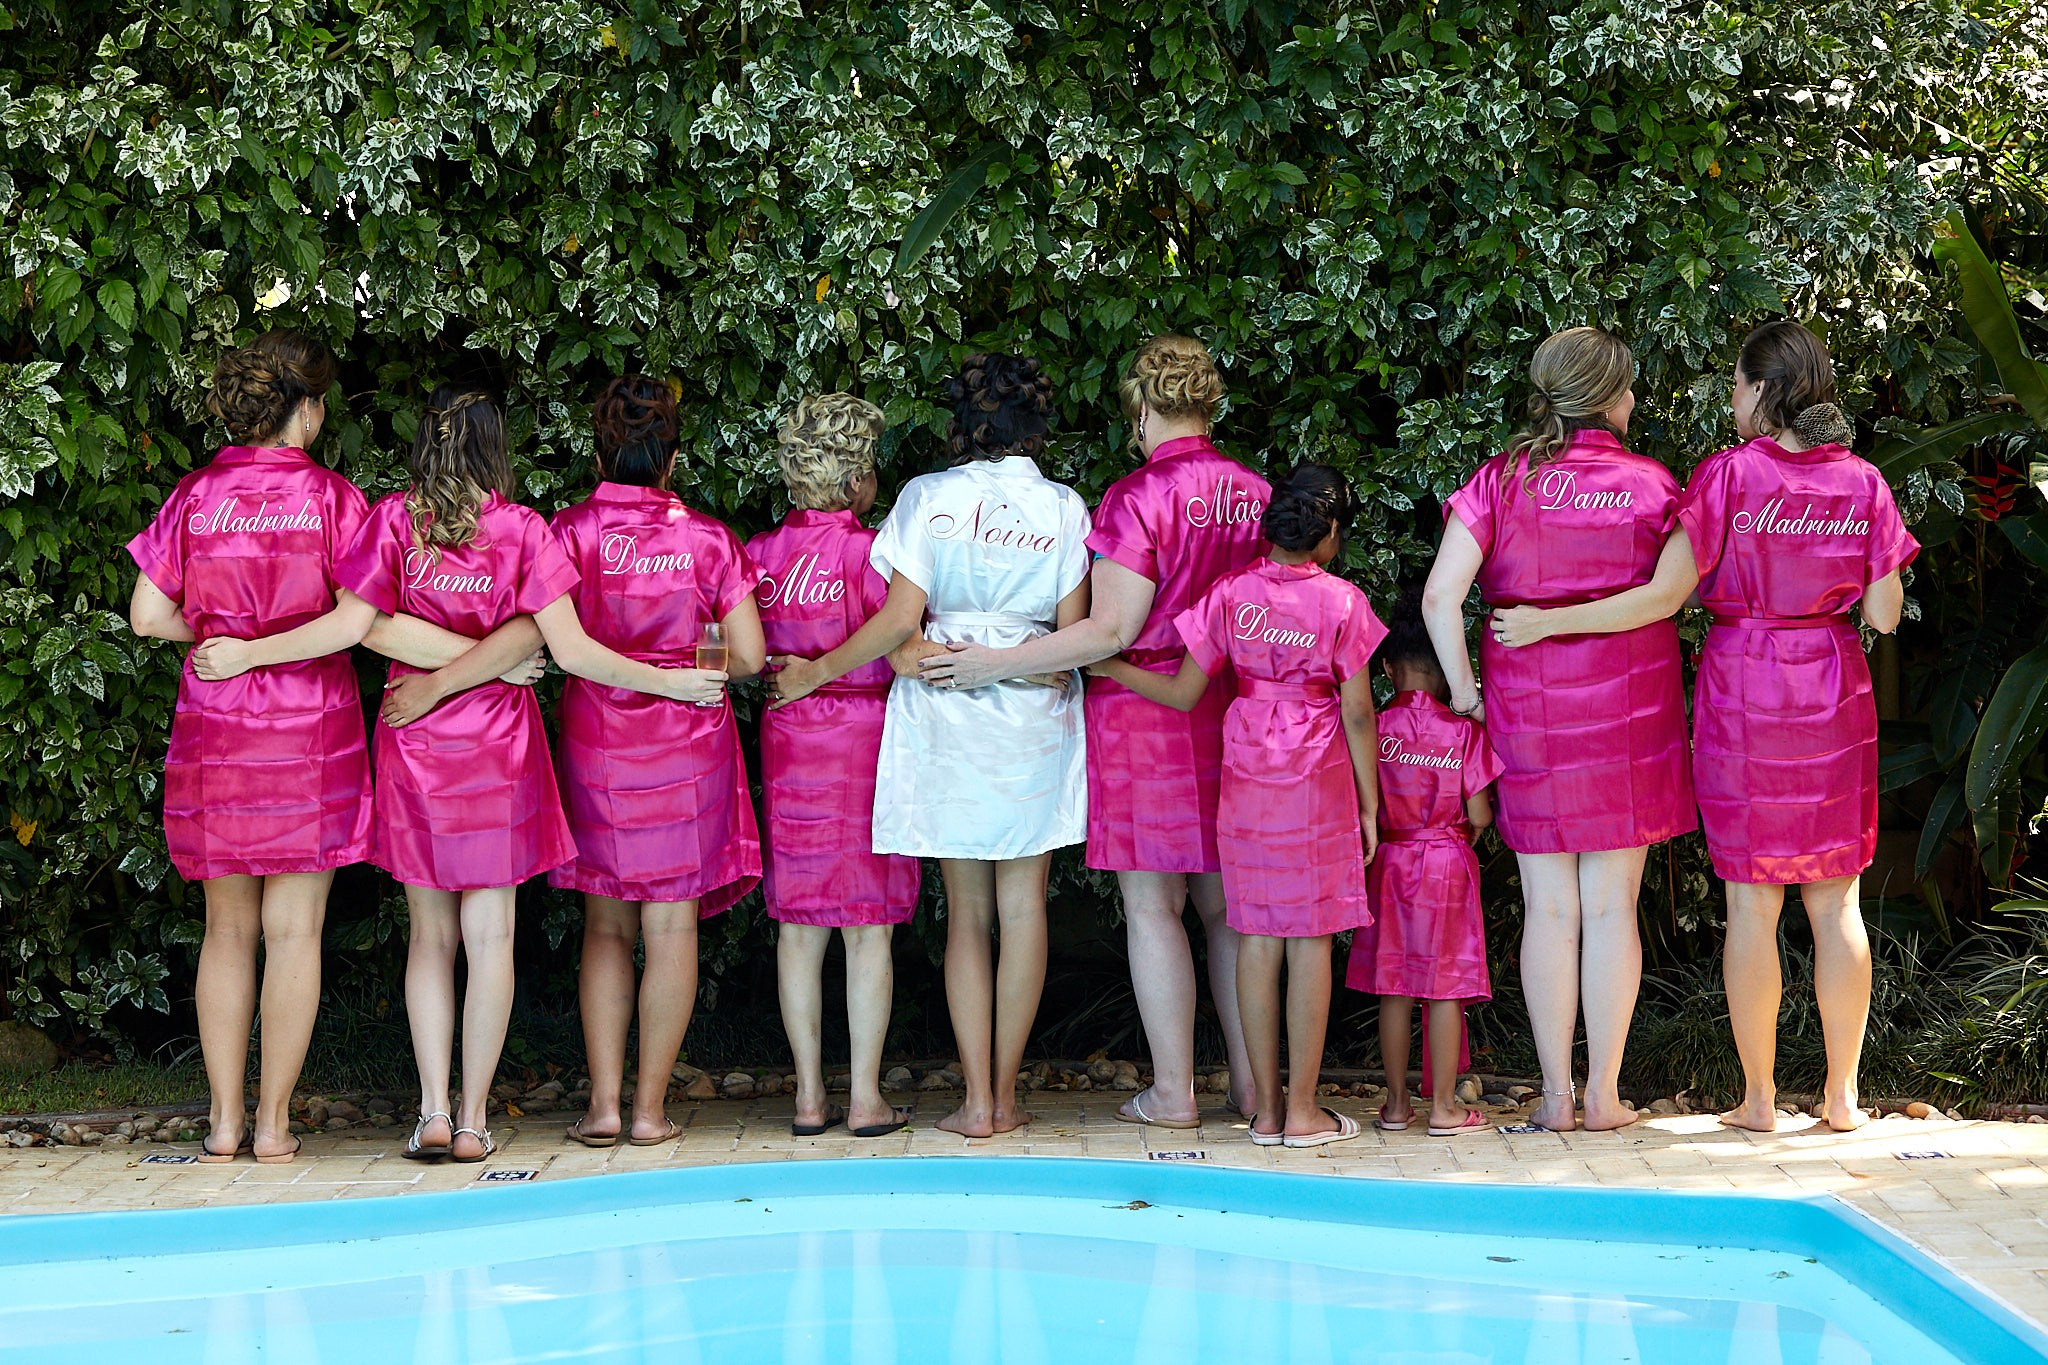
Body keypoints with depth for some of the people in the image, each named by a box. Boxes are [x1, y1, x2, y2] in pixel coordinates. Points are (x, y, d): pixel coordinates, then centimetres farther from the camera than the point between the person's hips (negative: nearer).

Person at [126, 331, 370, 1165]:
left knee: (228, 930, 11)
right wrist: (270, 646, -5)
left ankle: (224, 1120, 11)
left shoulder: (195, 495, 2)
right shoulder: (331, 497, -5)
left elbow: (147, 615, 1)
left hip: (214, 736, 2)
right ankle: (273, 1121, 4)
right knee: (294, 932, 3)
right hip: (310, 733, -2)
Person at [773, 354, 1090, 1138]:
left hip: (942, 717, 0)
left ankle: (977, 1101, 2)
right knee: (1023, 903, 6)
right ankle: (1005, 1093, 7)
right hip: (1033, 720, 0)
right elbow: (1073, 630, -1)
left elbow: (900, 619, -9)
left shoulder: (928, 497, -2)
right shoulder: (1063, 509, 0)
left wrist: (817, 672, 2)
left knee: (966, 911, 5)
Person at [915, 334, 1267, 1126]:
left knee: (1151, 907, 1)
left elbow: (1111, 630, -17)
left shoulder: (1138, 497, -13)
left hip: (1142, 711, -6)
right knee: (1226, 905, 12)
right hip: (1229, 714, 6)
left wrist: (995, 664, -13)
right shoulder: (1255, 494, 5)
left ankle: (1172, 1091, 3)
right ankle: (1249, 1081, 15)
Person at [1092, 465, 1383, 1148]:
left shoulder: (1232, 594, -1)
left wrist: (1107, 665, 15)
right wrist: (1369, 803, 4)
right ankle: (1302, 1110, 3)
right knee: (1311, 937, 1)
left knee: (1258, 935, 7)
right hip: (1319, 782, -3)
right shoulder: (1342, 602, -7)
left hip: (1246, 777, 3)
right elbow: (1357, 712, -4)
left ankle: (1265, 1105, 11)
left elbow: (1183, 692, 2)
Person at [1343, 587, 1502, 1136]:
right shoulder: (1464, 731, -8)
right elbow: (1479, 815, -8)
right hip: (1448, 864, -2)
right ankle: (1444, 1106, 6)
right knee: (1446, 988, 3)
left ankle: (1396, 1102, 13)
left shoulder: (1374, 729, -4)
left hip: (1388, 862, 2)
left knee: (1394, 989, 8)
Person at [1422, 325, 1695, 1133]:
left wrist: (1463, 687, -3)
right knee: (1612, 907, 5)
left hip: (1530, 707, 0)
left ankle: (1556, 1094, 9)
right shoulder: (1651, 484, -2)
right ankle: (1604, 1095, 9)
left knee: (1548, 908, 6)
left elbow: (1440, 593, -11)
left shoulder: (1502, 481, -3)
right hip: (1629, 702, 0)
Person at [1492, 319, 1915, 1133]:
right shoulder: (1862, 482, 0)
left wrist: (1547, 622, -8)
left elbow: (1664, 596, -14)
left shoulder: (1729, 475, -10)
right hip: (1834, 696, 3)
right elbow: (1885, 615, 0)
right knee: (1835, 904, 9)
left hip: (1743, 693, -3)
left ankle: (1759, 1098, 8)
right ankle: (1842, 1096, 14)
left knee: (1753, 903, 3)